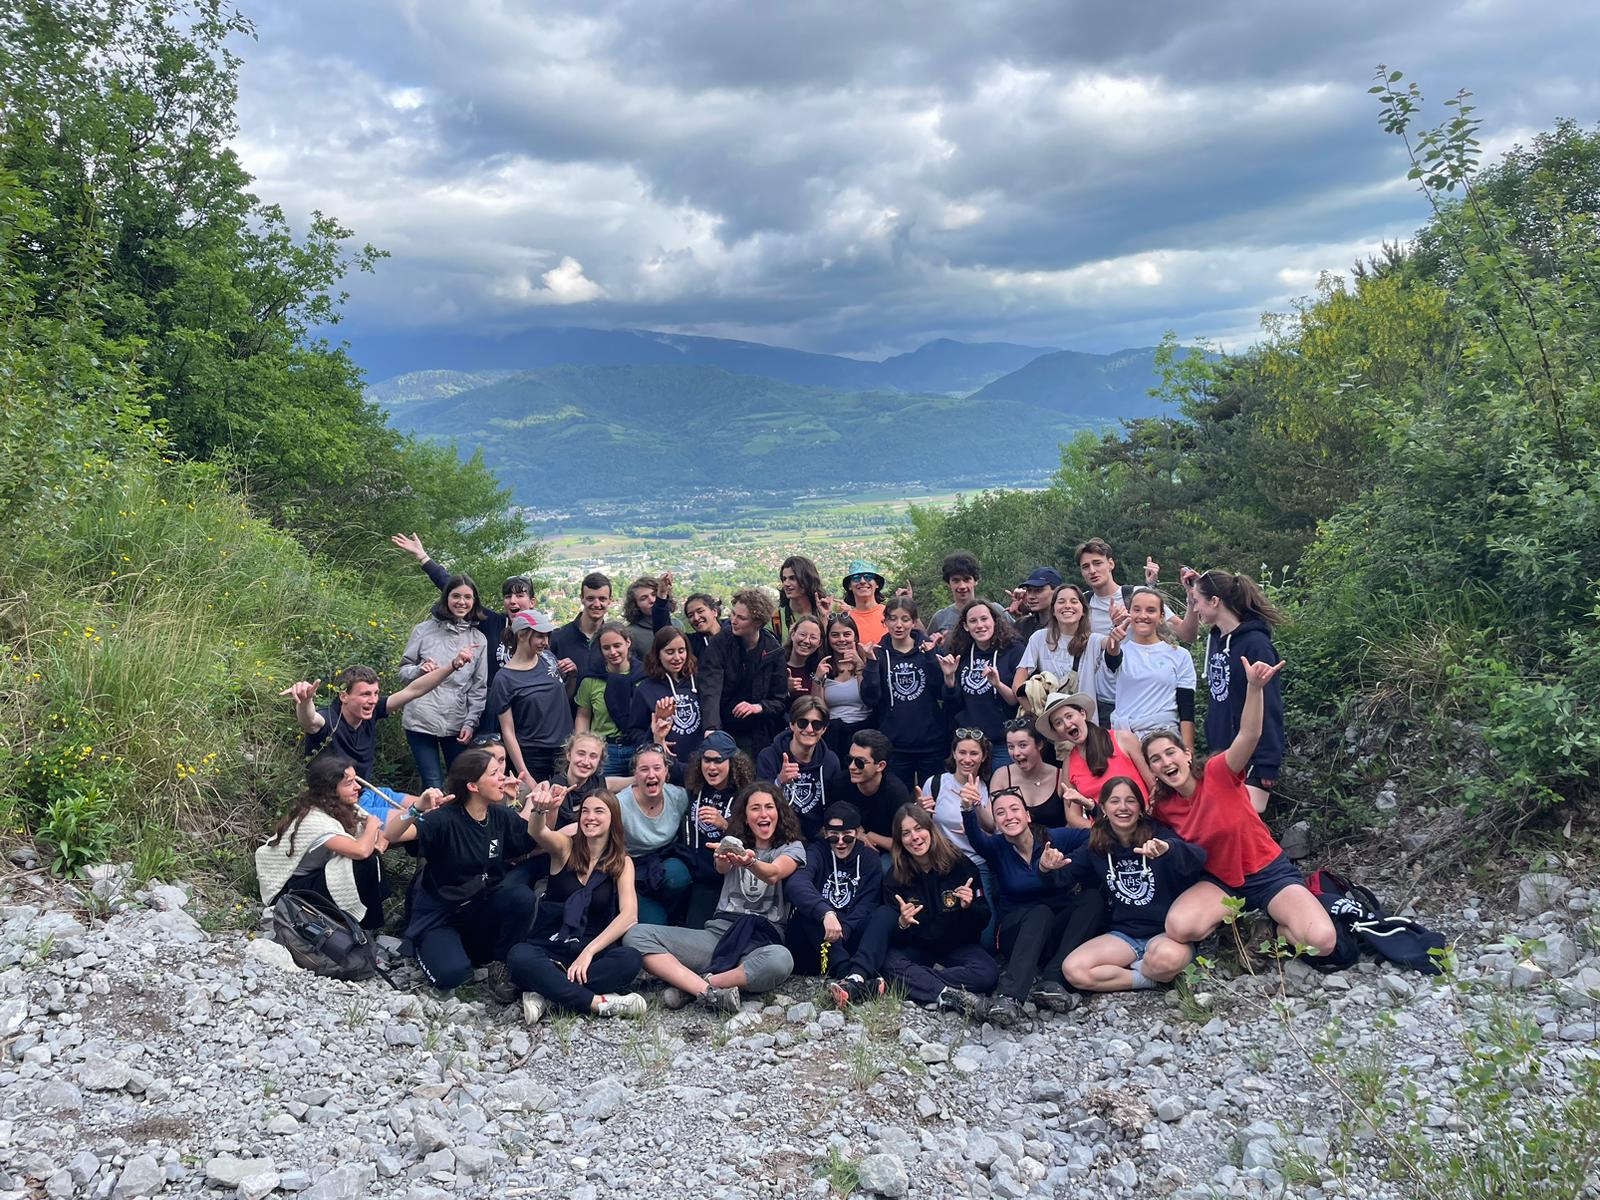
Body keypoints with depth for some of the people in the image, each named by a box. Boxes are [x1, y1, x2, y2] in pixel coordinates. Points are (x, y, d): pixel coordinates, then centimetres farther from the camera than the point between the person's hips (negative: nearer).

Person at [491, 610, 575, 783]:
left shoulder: (548, 658, 3)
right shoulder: (504, 679, -10)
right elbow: (508, 732, -10)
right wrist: (524, 775, -15)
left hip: (564, 750, 4)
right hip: (532, 759, -4)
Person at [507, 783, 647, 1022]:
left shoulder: (622, 862, 4)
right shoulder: (565, 847, 2)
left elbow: (629, 914, -11)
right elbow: (539, 833, -23)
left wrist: (589, 951, -24)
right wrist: (540, 810, -48)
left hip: (592, 947, 1)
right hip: (548, 946, -1)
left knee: (631, 959, -31)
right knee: (518, 957, -34)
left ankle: (548, 992, -27)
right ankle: (599, 1002, -32)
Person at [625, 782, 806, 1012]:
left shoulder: (792, 847, 10)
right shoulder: (736, 845, 19)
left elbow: (773, 874, -14)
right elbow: (721, 868, -6)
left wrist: (751, 863, -39)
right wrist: (723, 859, -33)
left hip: (764, 938, -3)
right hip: (718, 931, 3)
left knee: (780, 959, -41)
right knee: (638, 934, -18)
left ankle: (690, 987, -26)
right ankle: (708, 992, -32)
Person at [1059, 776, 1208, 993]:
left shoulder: (1157, 834, -8)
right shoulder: (1096, 846, 5)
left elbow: (1198, 858, -25)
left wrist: (1168, 848, -49)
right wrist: (1051, 867, -16)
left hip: (1165, 932, -4)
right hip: (1122, 936, 4)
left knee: (1169, 956, -41)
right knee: (1072, 970, -22)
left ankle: (1139, 969, -6)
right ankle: (1150, 977, -6)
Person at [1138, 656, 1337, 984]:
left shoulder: (1218, 772, -18)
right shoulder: (1161, 807, -5)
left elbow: (1249, 736, -38)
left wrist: (1254, 688, -56)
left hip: (1269, 872, -2)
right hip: (1219, 881, 3)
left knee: (1322, 941, -26)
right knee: (1178, 927, -30)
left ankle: (1274, 922, 7)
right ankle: (1231, 918, 2)